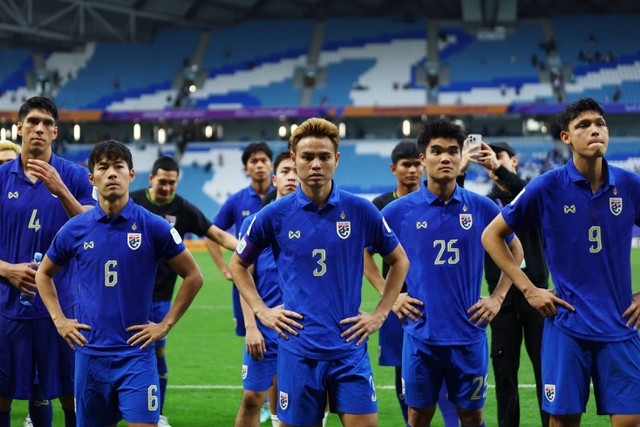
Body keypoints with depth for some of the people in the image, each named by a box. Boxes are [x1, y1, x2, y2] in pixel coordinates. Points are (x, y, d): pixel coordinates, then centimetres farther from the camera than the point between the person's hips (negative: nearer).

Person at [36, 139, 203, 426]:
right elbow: (44, 274, 18)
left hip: (136, 352, -2)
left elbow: (193, 276, 4)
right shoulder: (75, 229, 3)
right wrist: (59, 320, 8)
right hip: (90, 353, 2)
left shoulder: (154, 227, -4)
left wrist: (166, 325, 0)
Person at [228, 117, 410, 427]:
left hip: (349, 347, 0)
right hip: (297, 351, 0)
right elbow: (238, 264, 14)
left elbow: (399, 261, 14)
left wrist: (380, 314, 6)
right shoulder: (275, 215, 0)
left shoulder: (361, 211, 0)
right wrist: (262, 311, 4)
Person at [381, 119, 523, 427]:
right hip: (421, 334, -1)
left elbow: (514, 250, 15)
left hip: (469, 334, 1)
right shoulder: (399, 211, -2)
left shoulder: (482, 208, 1)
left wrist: (497, 297, 7)